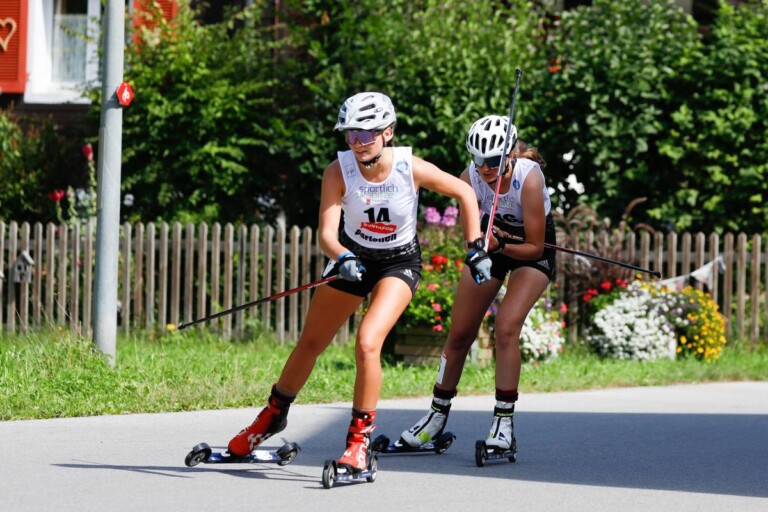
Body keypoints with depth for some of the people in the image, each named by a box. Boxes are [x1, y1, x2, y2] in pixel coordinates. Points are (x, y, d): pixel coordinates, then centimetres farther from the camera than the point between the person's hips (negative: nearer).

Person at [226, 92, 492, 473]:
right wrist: (342, 258, -49)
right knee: (310, 343, 12)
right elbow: (326, 233, -27)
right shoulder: (339, 171, -23)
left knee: (367, 343, -24)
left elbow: (464, 193, -8)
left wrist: (476, 250, -9)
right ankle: (273, 416, 37)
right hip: (352, 257, 2)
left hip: (400, 263, -2)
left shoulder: (411, 168, -25)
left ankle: (359, 441, -10)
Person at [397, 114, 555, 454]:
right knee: (459, 333, 5)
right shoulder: (470, 178, -24)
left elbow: (535, 247, -27)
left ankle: (504, 424, -17)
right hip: (492, 240, 4)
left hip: (533, 250, -4)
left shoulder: (529, 178, -34)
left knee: (506, 328, -23)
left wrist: (500, 246, -42)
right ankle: (437, 416, 22)